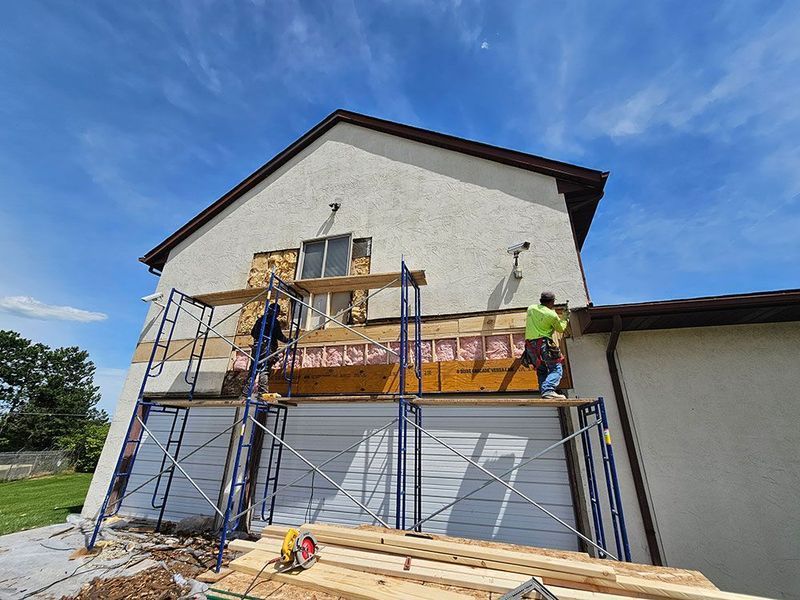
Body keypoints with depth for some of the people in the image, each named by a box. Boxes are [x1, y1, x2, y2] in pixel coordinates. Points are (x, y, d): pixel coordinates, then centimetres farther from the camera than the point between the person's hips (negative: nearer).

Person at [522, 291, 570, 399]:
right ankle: (548, 390, -23)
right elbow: (561, 329, 11)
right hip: (543, 344, -6)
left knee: (541, 370, 15)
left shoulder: (531, 308, 10)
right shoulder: (552, 315, -6)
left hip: (530, 344, 7)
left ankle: (544, 392, 6)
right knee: (556, 369, -4)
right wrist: (566, 317, 27)